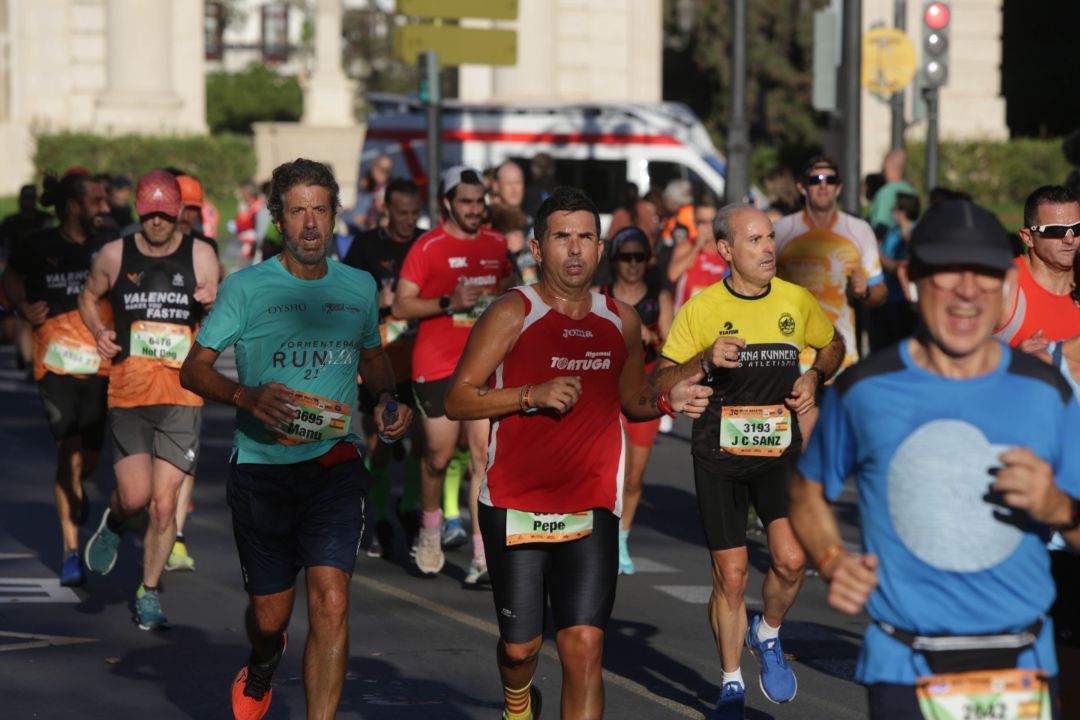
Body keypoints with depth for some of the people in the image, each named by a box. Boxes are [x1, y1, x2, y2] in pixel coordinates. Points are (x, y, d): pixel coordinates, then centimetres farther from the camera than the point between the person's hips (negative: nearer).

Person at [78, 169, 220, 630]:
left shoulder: (200, 256, 2)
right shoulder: (115, 255, 4)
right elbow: (89, 297, 22)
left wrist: (214, 305, -16)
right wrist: (99, 333, 3)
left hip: (181, 396, 0)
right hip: (127, 394, 0)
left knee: (163, 505, -3)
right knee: (135, 497, -7)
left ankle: (149, 592, 14)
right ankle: (112, 524, 30)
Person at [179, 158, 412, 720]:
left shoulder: (360, 287, 8)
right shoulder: (246, 288, -2)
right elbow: (194, 368, -1)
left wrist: (388, 399, 4)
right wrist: (247, 396, -20)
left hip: (334, 466, 1)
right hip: (261, 464, -1)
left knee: (331, 603, -17)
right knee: (270, 613, 10)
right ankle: (262, 666, 47)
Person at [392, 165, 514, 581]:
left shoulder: (496, 245, 10)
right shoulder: (427, 248, -5)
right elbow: (401, 306, -10)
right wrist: (449, 303, -20)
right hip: (437, 365, -3)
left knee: (484, 454, -6)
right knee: (439, 455, 4)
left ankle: (483, 553, -6)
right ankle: (431, 530, 31)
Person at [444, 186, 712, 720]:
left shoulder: (620, 321, 7)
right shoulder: (513, 314, -7)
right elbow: (457, 399, -9)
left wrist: (667, 401, 0)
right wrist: (534, 394, -21)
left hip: (592, 510, 2)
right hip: (515, 508, -2)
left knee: (584, 649, -10)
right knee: (520, 646, 9)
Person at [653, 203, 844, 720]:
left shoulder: (796, 301, 1)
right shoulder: (701, 309, -6)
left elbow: (833, 344, 20)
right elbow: (660, 383, -4)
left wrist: (815, 377, 0)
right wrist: (704, 361, -22)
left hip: (779, 449, 1)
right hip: (719, 455, -1)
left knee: (790, 560, -16)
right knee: (730, 576, 1)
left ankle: (768, 636, 15)